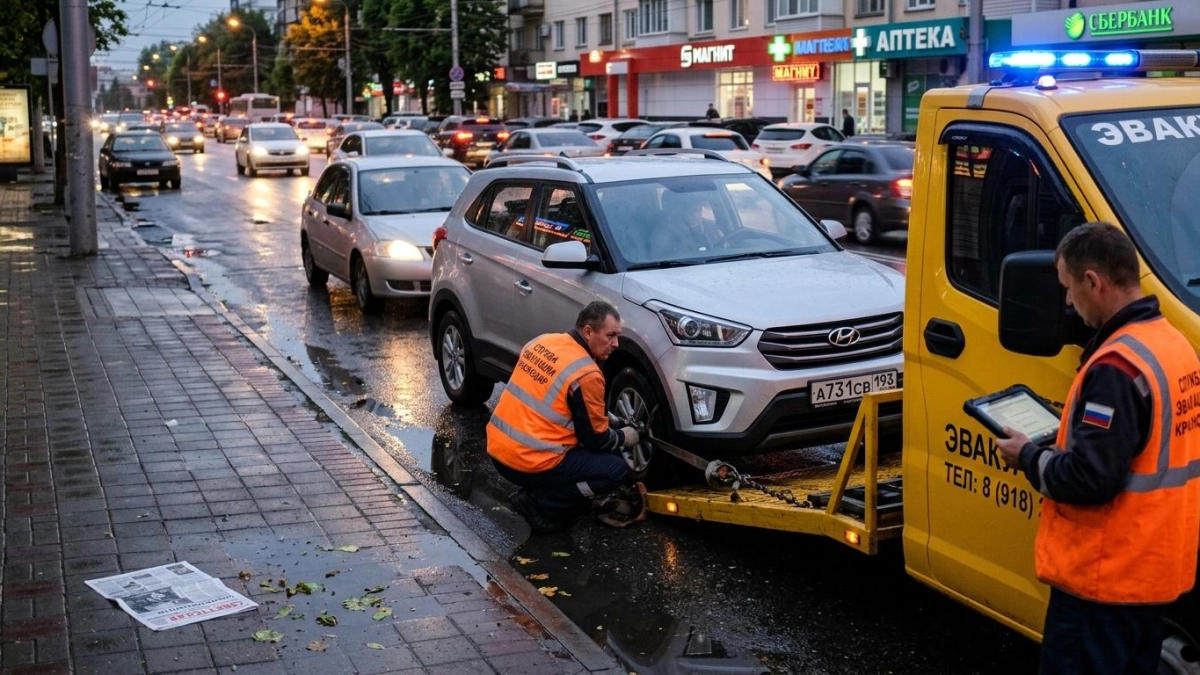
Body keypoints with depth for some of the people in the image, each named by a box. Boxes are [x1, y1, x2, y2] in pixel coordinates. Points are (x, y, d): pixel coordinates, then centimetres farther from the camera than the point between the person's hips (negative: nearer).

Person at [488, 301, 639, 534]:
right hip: (530, 464, -8)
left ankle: (537, 492, 12)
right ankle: (540, 505, -3)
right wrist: (623, 438, 16)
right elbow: (595, 439, -6)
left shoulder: (543, 341, 8)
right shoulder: (587, 374, -16)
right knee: (616, 470, 0)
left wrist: (604, 418, 24)